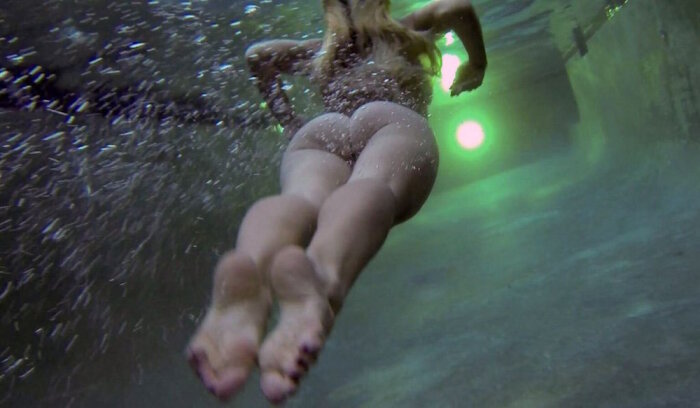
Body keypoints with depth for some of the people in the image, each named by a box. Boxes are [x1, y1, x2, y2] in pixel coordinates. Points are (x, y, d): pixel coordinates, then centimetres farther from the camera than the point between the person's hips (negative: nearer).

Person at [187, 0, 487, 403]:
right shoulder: (407, 33, 38)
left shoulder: (323, 50, 42)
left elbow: (259, 54, 37)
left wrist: (288, 120, 42)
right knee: (375, 184, -33)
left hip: (318, 130, 2)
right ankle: (324, 274, -72)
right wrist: (476, 65, 39)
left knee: (302, 195, -29)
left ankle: (246, 267, -68)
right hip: (395, 120, -2)